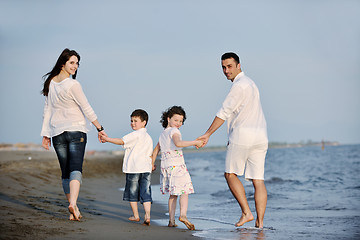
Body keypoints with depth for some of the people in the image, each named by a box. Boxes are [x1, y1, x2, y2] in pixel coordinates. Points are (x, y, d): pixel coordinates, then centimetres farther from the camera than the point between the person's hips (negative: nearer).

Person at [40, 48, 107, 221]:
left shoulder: (50, 83, 7)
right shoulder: (73, 85, -11)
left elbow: (47, 110, 11)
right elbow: (87, 109, -7)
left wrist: (46, 134, 15)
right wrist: (100, 128, 2)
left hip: (57, 133, 5)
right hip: (76, 130, -5)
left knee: (65, 172, 8)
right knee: (76, 169, -12)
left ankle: (73, 211, 9)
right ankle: (73, 203, -32)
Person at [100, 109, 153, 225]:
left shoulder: (135, 135, -7)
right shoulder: (149, 138, 15)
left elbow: (121, 141, -11)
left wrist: (107, 139, -4)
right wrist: (151, 165, 30)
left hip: (133, 169, -6)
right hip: (146, 168, 6)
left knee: (132, 193, 8)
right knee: (145, 193, 1)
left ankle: (135, 215, 14)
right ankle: (147, 215, -11)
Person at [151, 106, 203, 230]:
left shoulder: (163, 134, 20)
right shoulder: (173, 131, -7)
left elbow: (156, 150, 27)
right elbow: (178, 143, -28)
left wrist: (152, 164, 38)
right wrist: (195, 142, -23)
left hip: (165, 166, 8)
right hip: (177, 165, -8)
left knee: (173, 194, 13)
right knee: (184, 191, -11)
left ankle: (171, 220, 10)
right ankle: (183, 215, -31)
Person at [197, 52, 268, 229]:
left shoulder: (239, 85, -9)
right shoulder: (249, 83, 22)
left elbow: (224, 112, -11)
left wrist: (208, 134, -7)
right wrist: (233, 138, 23)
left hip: (243, 135, -9)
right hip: (260, 137, 9)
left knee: (231, 174, 3)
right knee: (258, 180, 2)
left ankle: (246, 212, -6)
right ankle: (260, 221, -2)